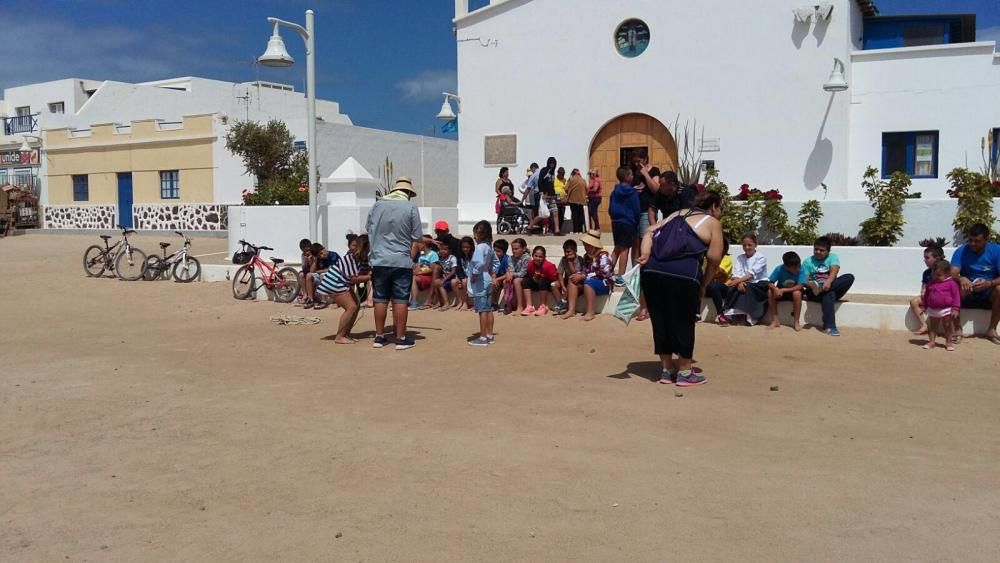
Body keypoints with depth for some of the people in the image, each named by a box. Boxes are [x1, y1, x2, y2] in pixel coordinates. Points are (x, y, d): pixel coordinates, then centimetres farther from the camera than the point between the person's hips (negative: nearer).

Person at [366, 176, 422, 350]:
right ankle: (401, 338, 7)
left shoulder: (377, 205, 5)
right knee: (400, 300, 2)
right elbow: (416, 239, -4)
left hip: (379, 260, 3)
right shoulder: (411, 208, -4)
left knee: (380, 299, 10)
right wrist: (411, 258, 6)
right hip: (402, 261, -3)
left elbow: (368, 230, 16)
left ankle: (379, 336, 17)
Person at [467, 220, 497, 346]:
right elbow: (495, 262, 22)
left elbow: (479, 263, -32)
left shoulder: (480, 247, -18)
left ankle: (483, 338, -1)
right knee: (488, 309, 13)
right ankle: (490, 336, 20)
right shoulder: (489, 246, 11)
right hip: (487, 281, 9)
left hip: (479, 283, -9)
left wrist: (474, 275, -20)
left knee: (482, 310, -5)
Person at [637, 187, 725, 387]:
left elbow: (650, 232, 16)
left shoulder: (677, 214, 28)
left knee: (660, 320, 15)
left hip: (653, 271, 5)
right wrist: (703, 285, 13)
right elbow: (714, 259, 3)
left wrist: (645, 254, 3)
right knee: (683, 322, 9)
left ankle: (667, 370, 26)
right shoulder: (713, 223, 12)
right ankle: (684, 373, 19)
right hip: (683, 275, -5)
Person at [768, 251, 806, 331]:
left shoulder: (801, 270, -25)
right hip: (781, 290, 2)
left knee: (797, 293, -34)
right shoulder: (779, 269, -21)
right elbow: (770, 283, -18)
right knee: (770, 292, -26)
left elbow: (799, 287, -30)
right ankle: (775, 320, -14)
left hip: (794, 291, -2)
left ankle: (796, 322, -20)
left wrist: (783, 290, -34)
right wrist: (776, 289, -40)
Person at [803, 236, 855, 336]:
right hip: (814, 293, -2)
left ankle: (820, 288, -33)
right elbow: (804, 281, -2)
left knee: (849, 277, -24)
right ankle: (829, 326, -47)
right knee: (829, 294, -38)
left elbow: (834, 271, -13)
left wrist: (828, 281, -36)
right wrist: (810, 285, -28)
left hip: (831, 288, 2)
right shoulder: (808, 262, 6)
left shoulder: (832, 257, 8)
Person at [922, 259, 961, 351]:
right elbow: (926, 295, 11)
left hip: (946, 310, -4)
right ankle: (931, 341, 18)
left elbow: (956, 296, -10)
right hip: (932, 310, 4)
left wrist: (955, 309, -14)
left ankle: (948, 342, 20)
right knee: (932, 327, 10)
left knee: (947, 327, 10)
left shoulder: (951, 283, -10)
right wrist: (925, 306, 13)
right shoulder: (931, 283, 2)